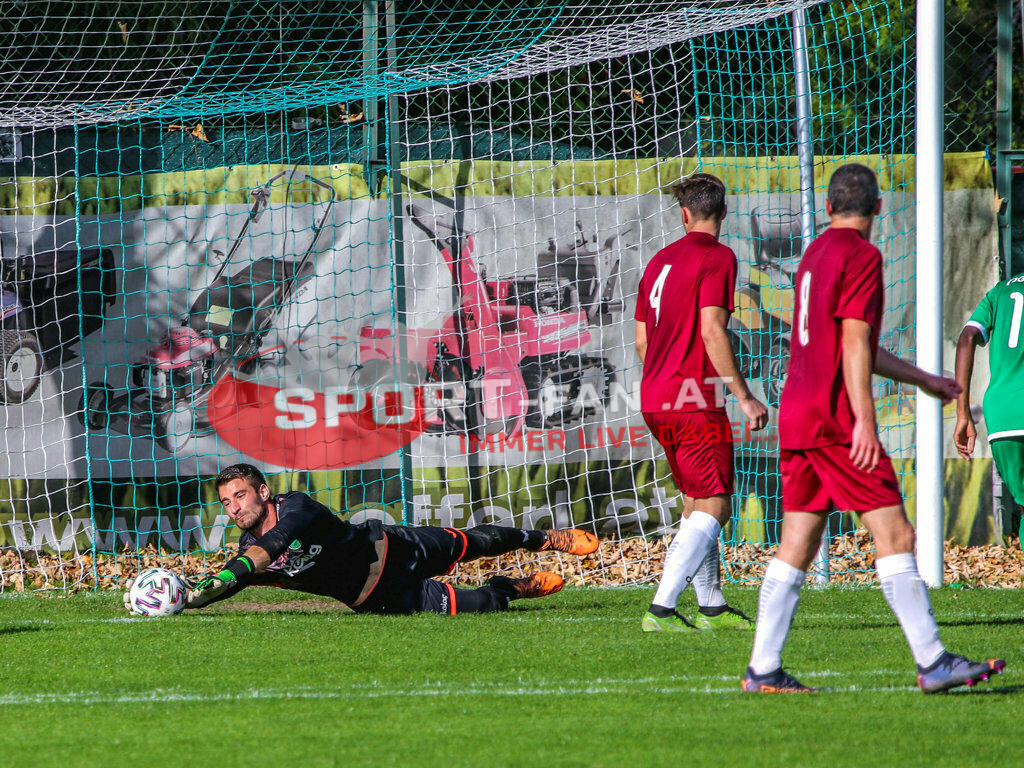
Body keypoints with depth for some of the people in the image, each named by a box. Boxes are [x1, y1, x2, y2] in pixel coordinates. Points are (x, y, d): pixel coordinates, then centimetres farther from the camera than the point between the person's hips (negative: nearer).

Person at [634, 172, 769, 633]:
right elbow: (712, 332, -18)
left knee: (698, 503, 19)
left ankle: (711, 605, 24)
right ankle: (661, 609, -17)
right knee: (713, 507, -6)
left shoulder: (661, 261, 14)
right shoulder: (716, 258, -9)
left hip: (655, 400, 8)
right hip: (695, 401, -8)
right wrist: (743, 396, -17)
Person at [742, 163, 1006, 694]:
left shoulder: (815, 254, 20)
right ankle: (932, 663, -11)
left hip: (796, 417, 9)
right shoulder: (860, 256, -8)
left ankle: (763, 669, 4)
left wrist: (922, 379, 34)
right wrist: (863, 420, -19)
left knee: (797, 546, 8)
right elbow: (854, 343, -16)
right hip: (835, 420, -9)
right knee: (894, 535, -8)